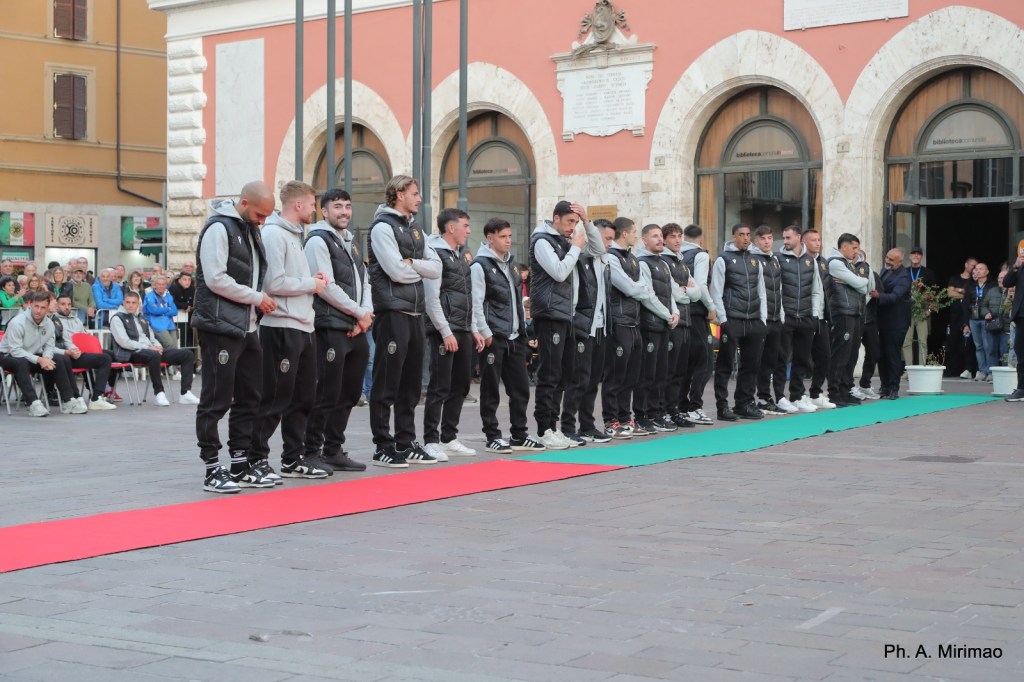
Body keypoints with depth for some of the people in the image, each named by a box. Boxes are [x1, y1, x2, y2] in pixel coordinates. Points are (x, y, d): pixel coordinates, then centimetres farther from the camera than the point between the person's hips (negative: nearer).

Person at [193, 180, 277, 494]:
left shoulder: (250, 229, 16)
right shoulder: (219, 228, -11)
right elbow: (216, 279, -19)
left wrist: (260, 300, 6)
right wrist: (257, 297, -13)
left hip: (246, 327, 9)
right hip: (220, 327, -9)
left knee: (249, 396, 13)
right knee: (216, 399, -4)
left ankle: (242, 461, 22)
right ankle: (212, 469, 1)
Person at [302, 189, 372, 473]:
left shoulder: (351, 243, 20)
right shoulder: (318, 241, -7)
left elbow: (364, 281, 19)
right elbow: (326, 287, -15)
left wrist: (366, 315, 1)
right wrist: (359, 313, -10)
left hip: (357, 331, 9)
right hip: (331, 329, -8)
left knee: (349, 393, 11)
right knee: (327, 394, -7)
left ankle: (333, 450, 20)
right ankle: (311, 452, 2)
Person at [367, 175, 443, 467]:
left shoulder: (414, 229, 19)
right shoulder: (383, 227, -7)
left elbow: (436, 269, 10)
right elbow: (397, 271, -17)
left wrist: (412, 264, -6)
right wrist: (421, 269, 0)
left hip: (415, 312, 8)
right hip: (392, 311, -8)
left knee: (411, 382, 11)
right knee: (387, 382, -5)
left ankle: (405, 443, 19)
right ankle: (383, 447, 0)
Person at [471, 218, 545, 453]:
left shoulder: (510, 262, 16)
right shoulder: (480, 265, -8)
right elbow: (476, 304, -13)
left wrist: (523, 326, 16)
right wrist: (485, 333, -17)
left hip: (515, 336, 7)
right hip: (493, 337, -7)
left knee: (520, 387, 8)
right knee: (491, 389, 0)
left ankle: (519, 436, 16)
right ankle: (492, 437, 7)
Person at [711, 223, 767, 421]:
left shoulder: (755, 261, 16)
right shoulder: (723, 260, -1)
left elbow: (761, 292, 17)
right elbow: (716, 293, -6)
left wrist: (763, 319, 9)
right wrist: (723, 320, -12)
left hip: (754, 322, 6)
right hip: (732, 321, -6)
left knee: (751, 365, 8)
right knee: (725, 365, -2)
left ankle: (745, 404, 17)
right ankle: (722, 406, 2)